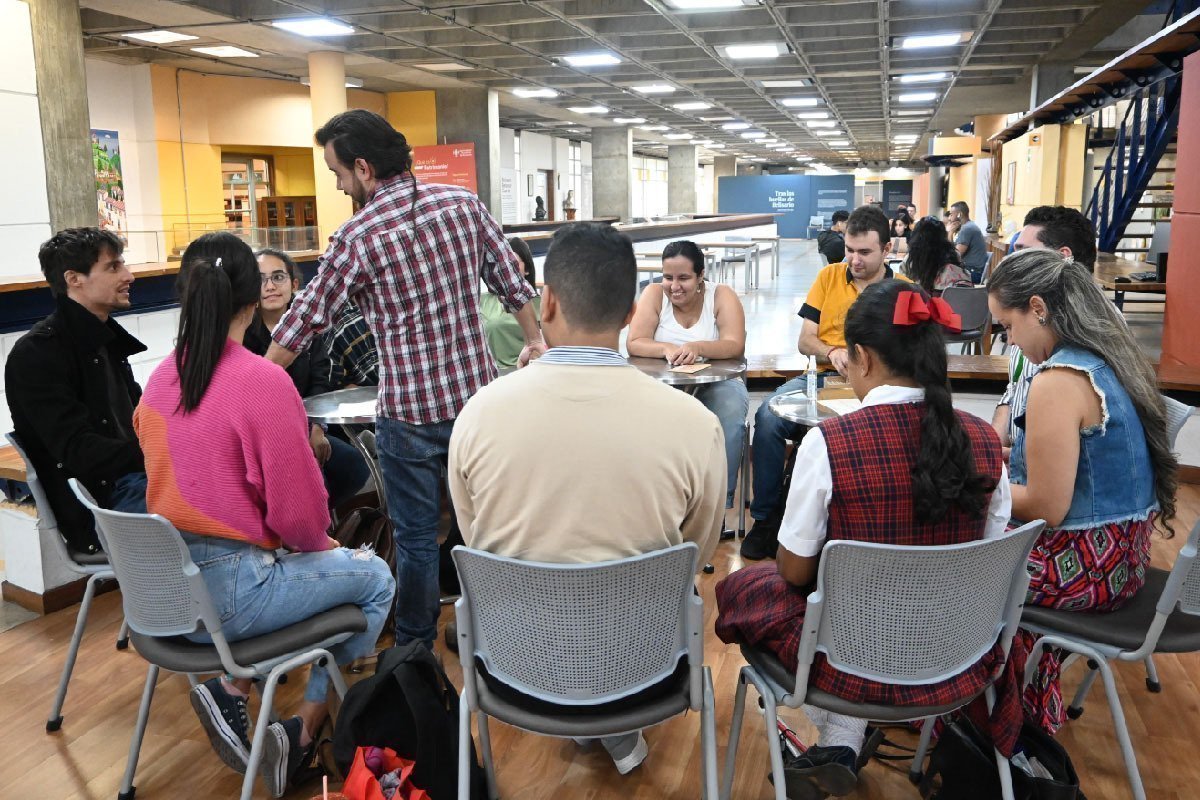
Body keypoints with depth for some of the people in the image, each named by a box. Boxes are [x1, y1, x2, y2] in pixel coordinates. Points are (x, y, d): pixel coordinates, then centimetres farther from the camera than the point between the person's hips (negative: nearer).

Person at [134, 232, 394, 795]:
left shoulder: (161, 377, 2)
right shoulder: (263, 380, -20)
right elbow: (297, 506, -18)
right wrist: (317, 542, 6)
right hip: (225, 593, -7)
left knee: (291, 565, 30)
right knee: (374, 578, 13)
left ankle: (231, 688, 16)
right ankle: (305, 731, 16)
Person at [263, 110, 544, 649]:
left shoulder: (358, 236, -12)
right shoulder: (463, 204, 0)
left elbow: (304, 322, -4)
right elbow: (513, 284, 6)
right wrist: (535, 341, 22)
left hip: (409, 410, -4)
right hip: (477, 397, 5)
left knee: (416, 537, 10)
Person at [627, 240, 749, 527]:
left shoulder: (722, 296, -4)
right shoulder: (654, 294, -2)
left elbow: (736, 346, -18)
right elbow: (634, 343, -12)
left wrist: (697, 347, -38)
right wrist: (667, 349, -33)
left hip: (718, 383, 0)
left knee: (730, 420, -32)